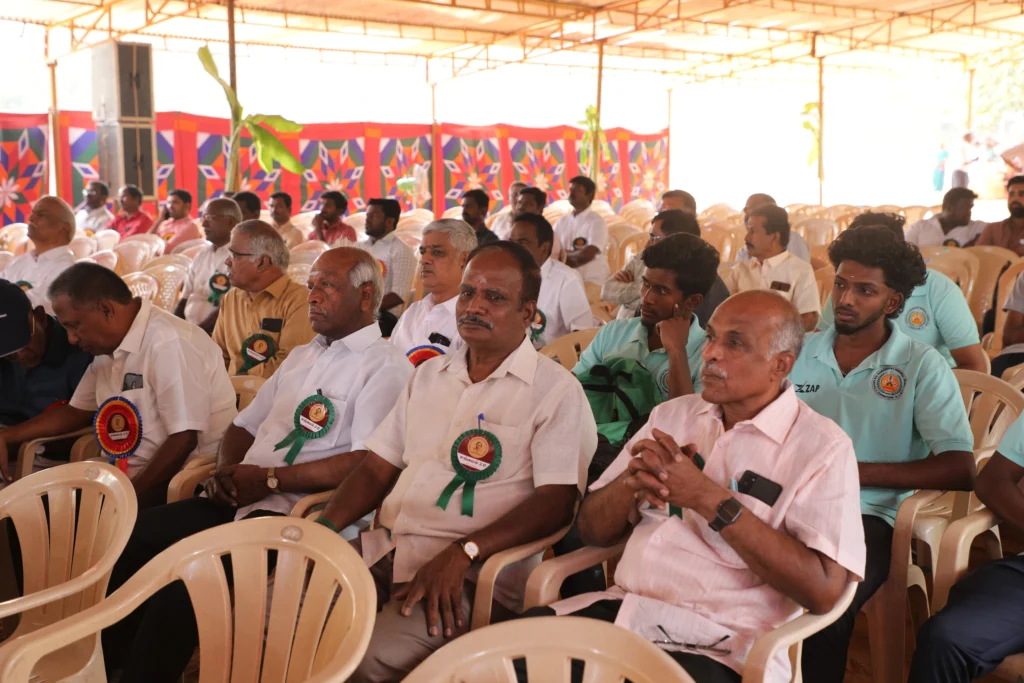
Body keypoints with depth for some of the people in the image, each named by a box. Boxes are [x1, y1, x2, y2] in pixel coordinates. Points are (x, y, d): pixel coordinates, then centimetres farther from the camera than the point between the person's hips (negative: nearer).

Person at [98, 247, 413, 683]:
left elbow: (368, 464, -19)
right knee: (129, 540, -5)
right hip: (238, 500, 8)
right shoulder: (301, 356, 22)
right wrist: (227, 471, 2)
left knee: (183, 581, -26)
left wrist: (270, 479, -15)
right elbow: (244, 426, 25)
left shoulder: (385, 367, -6)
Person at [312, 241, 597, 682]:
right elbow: (378, 467, 17)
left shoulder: (556, 390, -4)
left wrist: (463, 553, -23)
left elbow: (556, 501, -13)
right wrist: (325, 526, -1)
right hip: (387, 547, 6)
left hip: (476, 571, -6)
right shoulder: (429, 375, 18)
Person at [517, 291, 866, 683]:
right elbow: (591, 531, 14)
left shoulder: (821, 446, -3)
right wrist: (632, 482, -9)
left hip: (720, 645, -4)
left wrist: (708, 497, -17)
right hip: (623, 609, 5)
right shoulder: (672, 414, 13)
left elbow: (823, 590, -14)